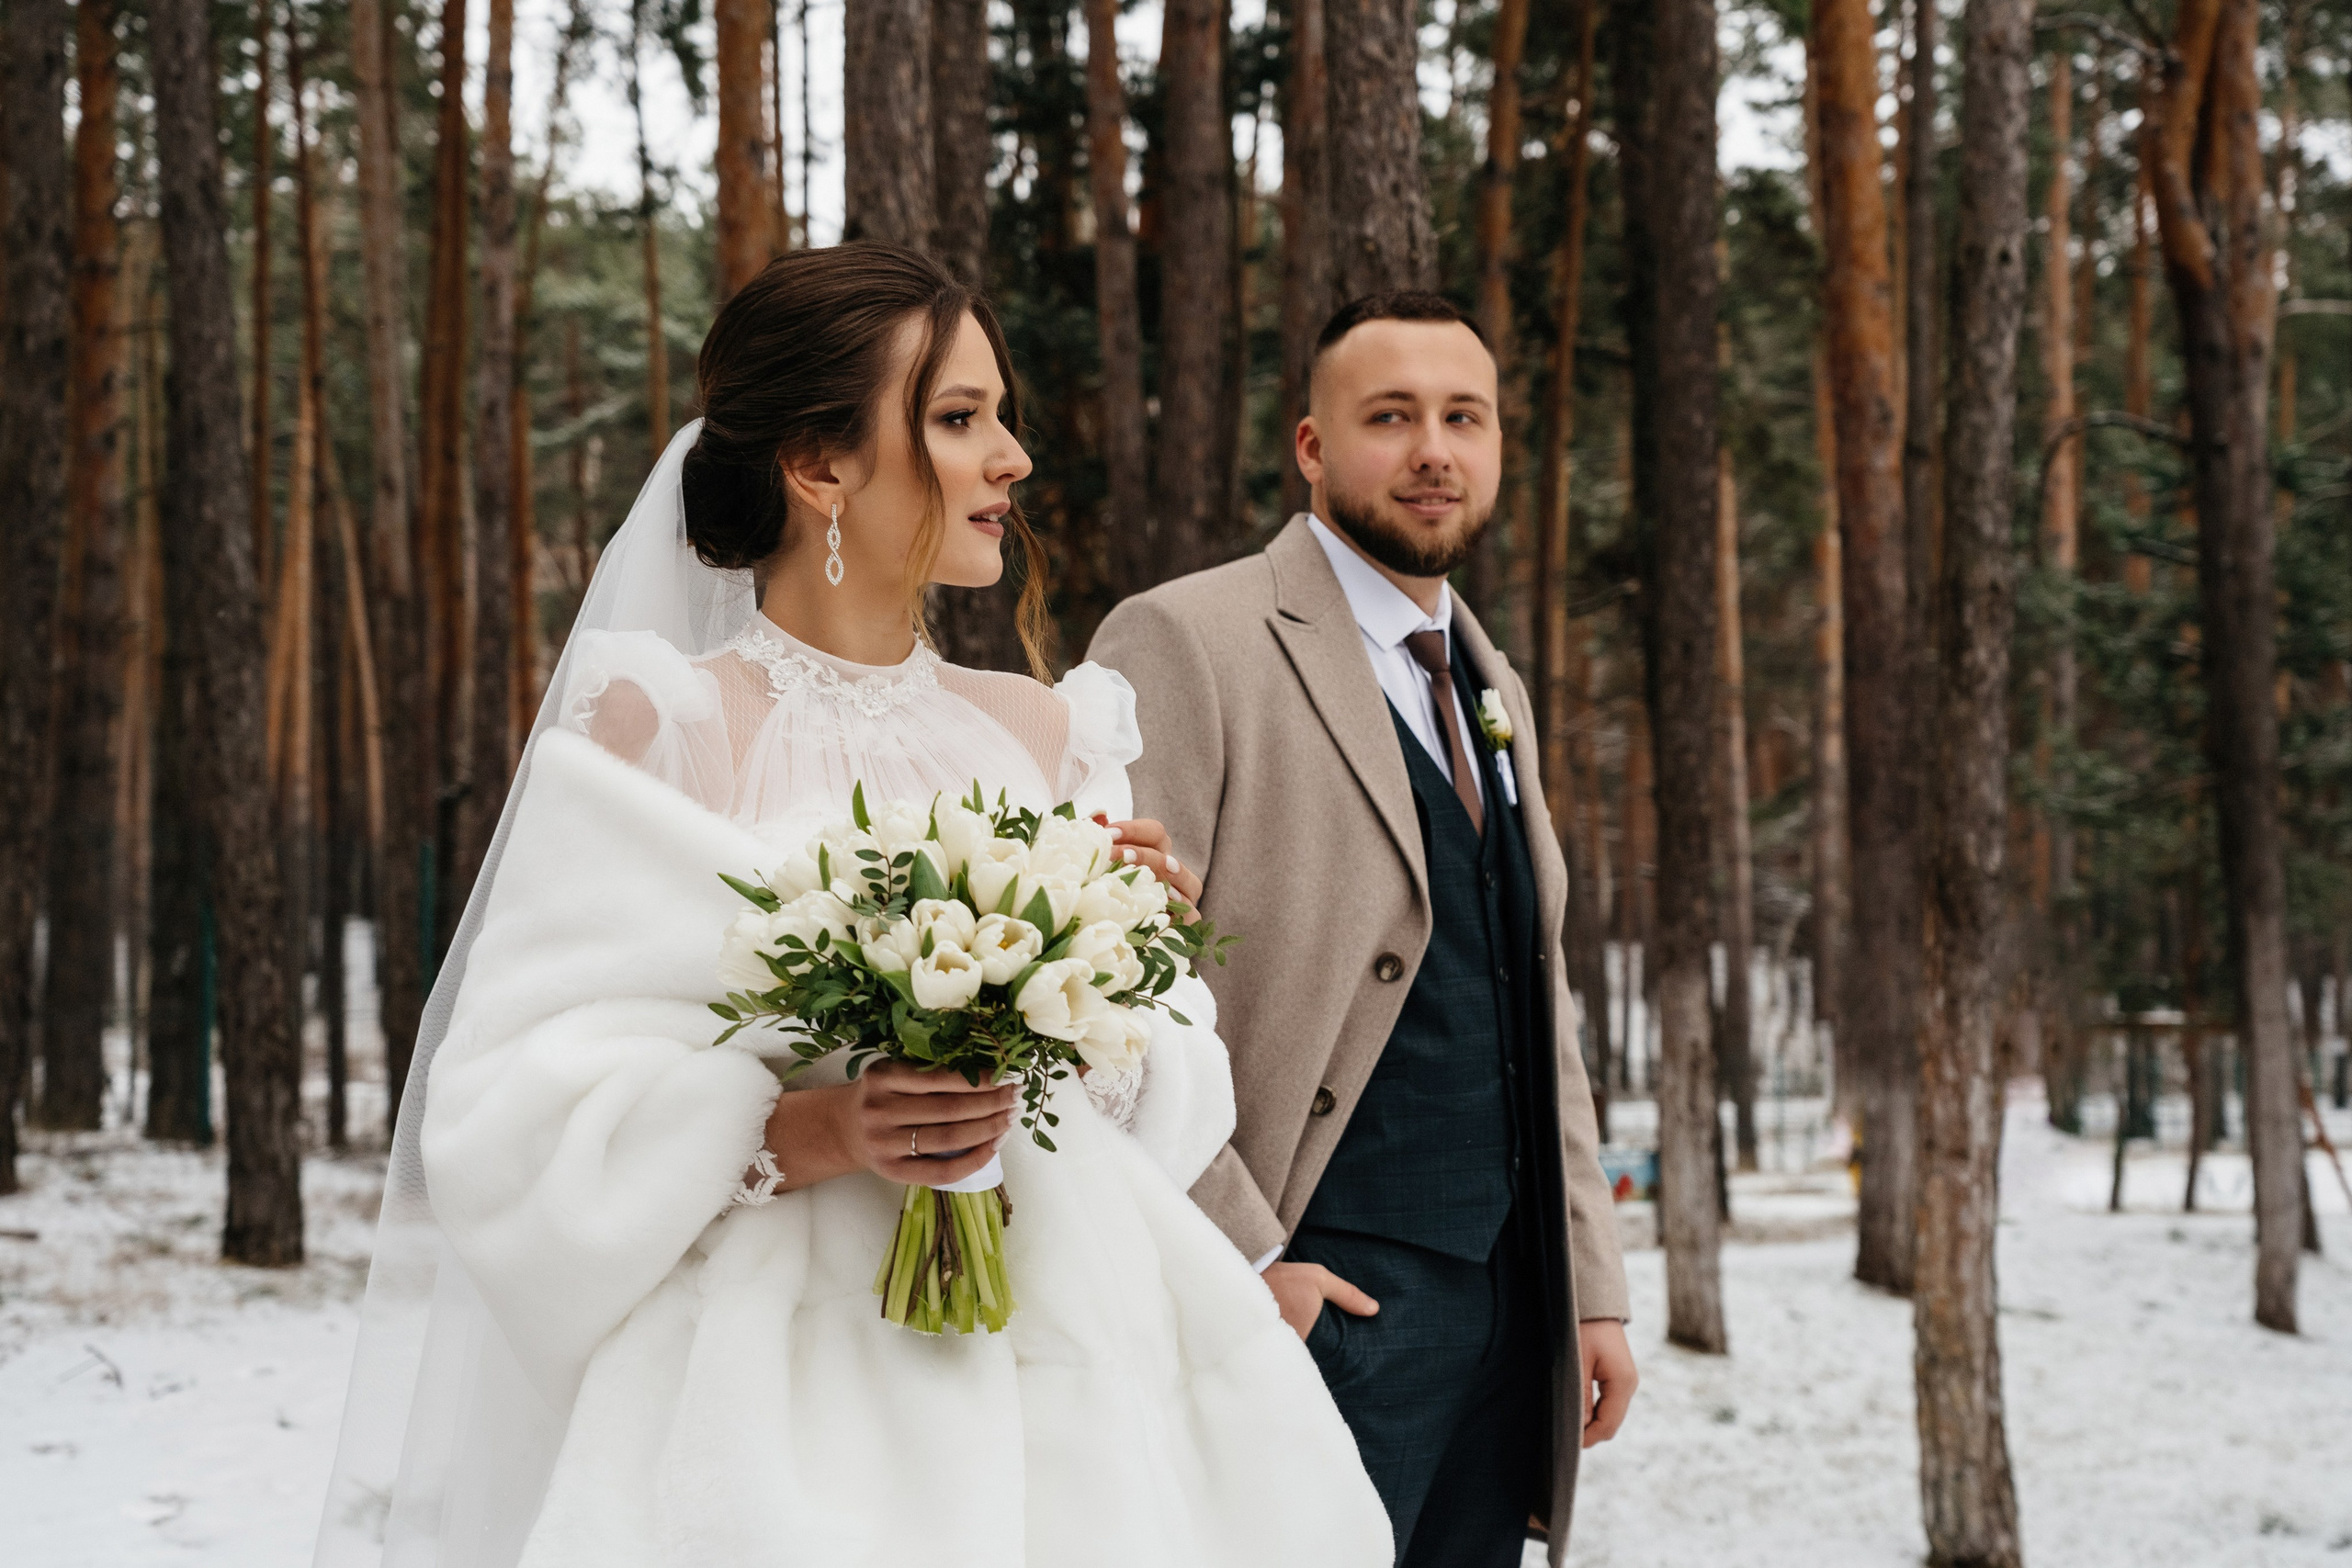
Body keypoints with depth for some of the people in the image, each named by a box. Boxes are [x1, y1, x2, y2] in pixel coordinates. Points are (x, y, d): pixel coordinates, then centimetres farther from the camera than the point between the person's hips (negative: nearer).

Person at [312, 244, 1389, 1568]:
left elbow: (1163, 1107, 12)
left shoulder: (1043, 736, 9)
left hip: (1052, 1388, 5)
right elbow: (530, 1112, -11)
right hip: (783, 1402, -5)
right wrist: (808, 1134, -24)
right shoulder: (662, 728, -6)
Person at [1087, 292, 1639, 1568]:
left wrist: (1594, 1288, 16)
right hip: (1319, 1305, -7)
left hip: (1509, 1307, 7)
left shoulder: (1495, 693, 20)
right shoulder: (1185, 644, -6)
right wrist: (1239, 1261, -15)